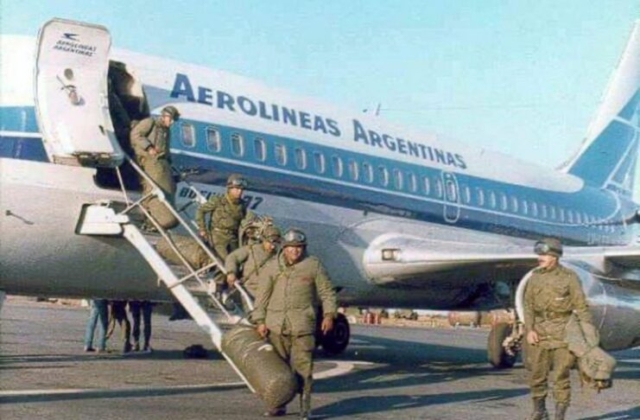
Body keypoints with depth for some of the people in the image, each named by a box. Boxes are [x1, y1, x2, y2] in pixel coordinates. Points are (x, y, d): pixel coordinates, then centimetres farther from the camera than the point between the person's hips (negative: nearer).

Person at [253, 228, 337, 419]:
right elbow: (262, 295, 10)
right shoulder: (272, 267, 8)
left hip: (302, 326, -3)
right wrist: (260, 321, 5)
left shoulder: (314, 265, 4)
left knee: (303, 366, -6)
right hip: (276, 325, 3)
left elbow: (327, 292, 7)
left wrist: (329, 314, -3)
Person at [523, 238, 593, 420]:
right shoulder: (535, 277, 5)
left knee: (561, 375, -4)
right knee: (537, 373, 7)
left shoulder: (569, 277, -6)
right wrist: (529, 330, -5)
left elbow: (581, 306, -5)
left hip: (562, 331, -4)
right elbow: (528, 305, 7)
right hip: (540, 332, 4)